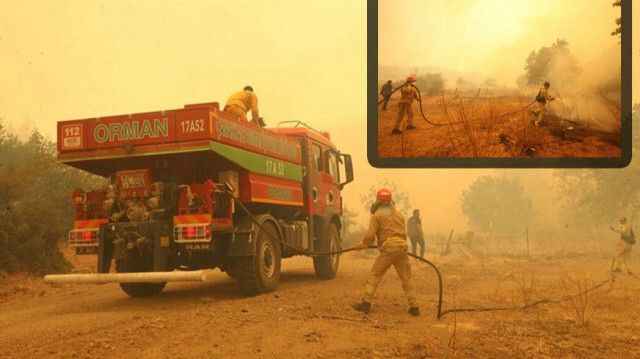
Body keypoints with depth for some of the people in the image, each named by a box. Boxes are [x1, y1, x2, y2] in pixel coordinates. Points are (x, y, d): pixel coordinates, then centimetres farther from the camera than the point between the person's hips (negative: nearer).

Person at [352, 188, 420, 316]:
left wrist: (361, 245, 15)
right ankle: (414, 307, 9)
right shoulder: (399, 215, 18)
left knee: (374, 275, 3)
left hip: (388, 249, -5)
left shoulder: (377, 216, 2)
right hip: (402, 248, 5)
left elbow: (370, 236, -2)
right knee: (406, 278, 10)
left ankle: (366, 303, 0)